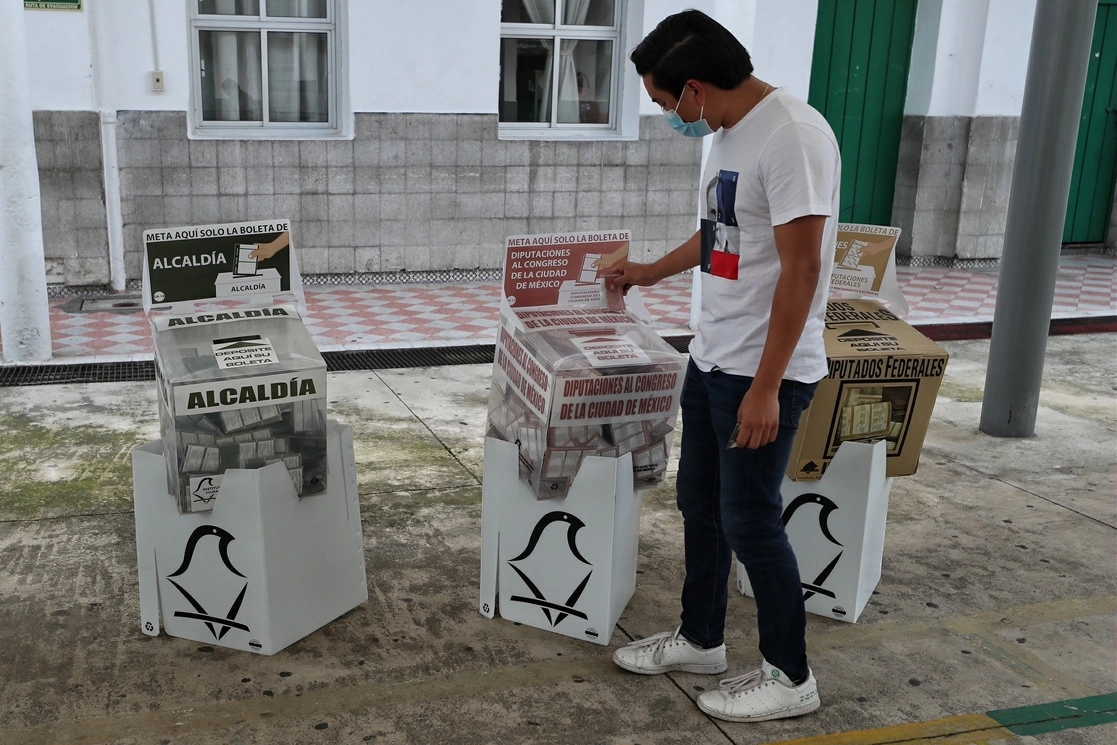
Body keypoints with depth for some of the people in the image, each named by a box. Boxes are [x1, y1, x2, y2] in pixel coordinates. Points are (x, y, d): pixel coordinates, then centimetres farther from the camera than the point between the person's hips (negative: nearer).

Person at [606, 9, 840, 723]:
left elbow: (801, 268, -23)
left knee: (749, 521, 1)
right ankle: (701, 639, 36)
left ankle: (790, 676, 20)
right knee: (699, 503, 17)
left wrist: (766, 386, -21)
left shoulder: (792, 136, -20)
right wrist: (648, 273, 38)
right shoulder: (728, 133, 9)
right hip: (712, 359, 9)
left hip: (763, 373, -9)